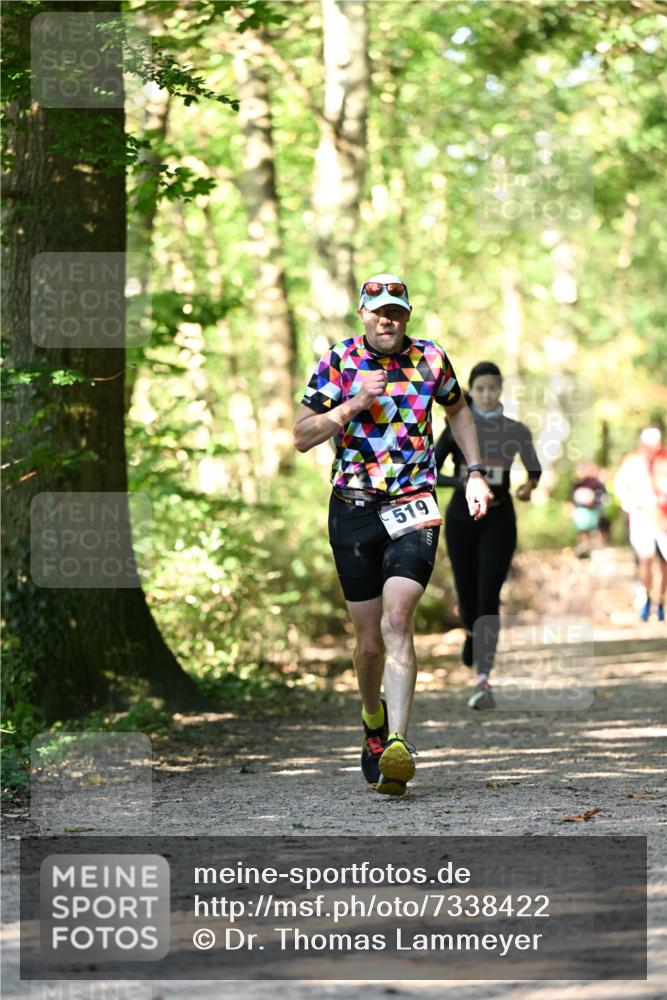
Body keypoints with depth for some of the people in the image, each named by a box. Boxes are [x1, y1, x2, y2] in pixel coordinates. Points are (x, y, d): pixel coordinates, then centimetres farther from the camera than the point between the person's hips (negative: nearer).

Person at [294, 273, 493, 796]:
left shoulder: (431, 359, 4)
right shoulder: (338, 361, -1)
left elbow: (458, 409, 24)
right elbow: (302, 437, -3)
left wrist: (475, 473, 14)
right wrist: (353, 405, -17)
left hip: (414, 509, -1)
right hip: (354, 511, 1)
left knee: (396, 622, -20)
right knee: (369, 640, 6)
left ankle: (398, 745, -27)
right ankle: (373, 719, 36)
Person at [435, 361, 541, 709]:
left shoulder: (516, 431, 1)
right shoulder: (457, 429, -1)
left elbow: (535, 470, 14)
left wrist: (530, 485, -10)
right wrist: (461, 482, -20)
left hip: (499, 519, -1)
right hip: (462, 517, 1)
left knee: (489, 597, -14)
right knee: (467, 595, 6)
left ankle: (483, 681, -19)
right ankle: (472, 632, 45)